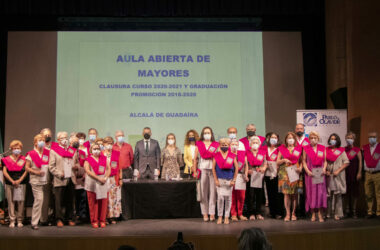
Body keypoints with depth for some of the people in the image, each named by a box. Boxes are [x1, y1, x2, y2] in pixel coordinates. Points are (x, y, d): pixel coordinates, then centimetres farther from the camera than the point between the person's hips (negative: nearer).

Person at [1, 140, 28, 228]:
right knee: (11, 202, -1)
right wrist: (12, 181, -9)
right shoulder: (7, 159, 10)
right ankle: (12, 221, 4)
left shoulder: (24, 159, 9)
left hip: (21, 183, 0)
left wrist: (19, 180, -10)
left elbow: (26, 171, 2)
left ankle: (20, 221, 4)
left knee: (20, 202, -3)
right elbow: (4, 172, 2)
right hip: (9, 183, 0)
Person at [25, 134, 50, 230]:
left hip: (46, 180, 5)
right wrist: (36, 172, -15)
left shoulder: (47, 153, 10)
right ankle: (34, 222, -5)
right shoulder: (31, 154, -2)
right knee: (39, 199, -13)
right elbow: (27, 167, -2)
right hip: (36, 181, -4)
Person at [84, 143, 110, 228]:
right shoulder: (88, 160, 3)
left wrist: (105, 178, -8)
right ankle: (94, 221, 7)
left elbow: (108, 168, 10)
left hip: (103, 183, 3)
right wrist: (98, 178, -16)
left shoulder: (104, 158, 14)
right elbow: (88, 171, -8)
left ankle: (102, 220, 9)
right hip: (92, 183, -3)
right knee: (93, 203, -2)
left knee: (103, 202, 1)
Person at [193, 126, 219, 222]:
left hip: (213, 170, 0)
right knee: (203, 192, 1)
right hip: (202, 170, 0)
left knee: (213, 192, -3)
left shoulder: (216, 145, 9)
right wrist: (194, 171, 3)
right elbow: (195, 158, 10)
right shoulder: (199, 145, 10)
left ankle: (212, 213, 0)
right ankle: (205, 213, 6)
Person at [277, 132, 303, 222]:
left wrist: (300, 167, -7)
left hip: (295, 172, 1)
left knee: (294, 194, 1)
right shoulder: (282, 148, 9)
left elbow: (301, 161, 11)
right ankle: (287, 214, 0)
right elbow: (278, 162, 7)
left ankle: (293, 213, 11)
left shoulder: (298, 148, 10)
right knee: (286, 193, -5)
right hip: (285, 173, -1)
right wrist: (284, 160, -11)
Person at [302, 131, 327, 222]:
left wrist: (324, 169, -7)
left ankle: (320, 214, 0)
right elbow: (304, 161, 2)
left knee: (320, 192, -3)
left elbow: (325, 160, 10)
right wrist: (307, 171, -11)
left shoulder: (322, 148, 8)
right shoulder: (306, 148, 4)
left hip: (320, 173, 1)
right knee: (311, 192, 1)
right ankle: (313, 214, 8)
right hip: (310, 173, -1)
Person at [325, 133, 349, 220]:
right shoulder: (326, 150, 10)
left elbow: (346, 162, -1)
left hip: (338, 176, -2)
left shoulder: (341, 150, 5)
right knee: (328, 194, 1)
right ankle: (328, 213, 9)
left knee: (338, 194, -4)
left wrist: (338, 170, -10)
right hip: (329, 175, 2)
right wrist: (326, 171, -3)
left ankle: (338, 214, 0)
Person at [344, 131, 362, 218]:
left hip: (354, 173, -1)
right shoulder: (343, 150, 6)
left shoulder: (357, 150, 1)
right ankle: (347, 209, 15)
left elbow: (360, 161, -1)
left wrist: (359, 173, -8)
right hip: (345, 173, 1)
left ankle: (354, 210, 12)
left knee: (354, 192, 3)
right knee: (346, 192, 4)